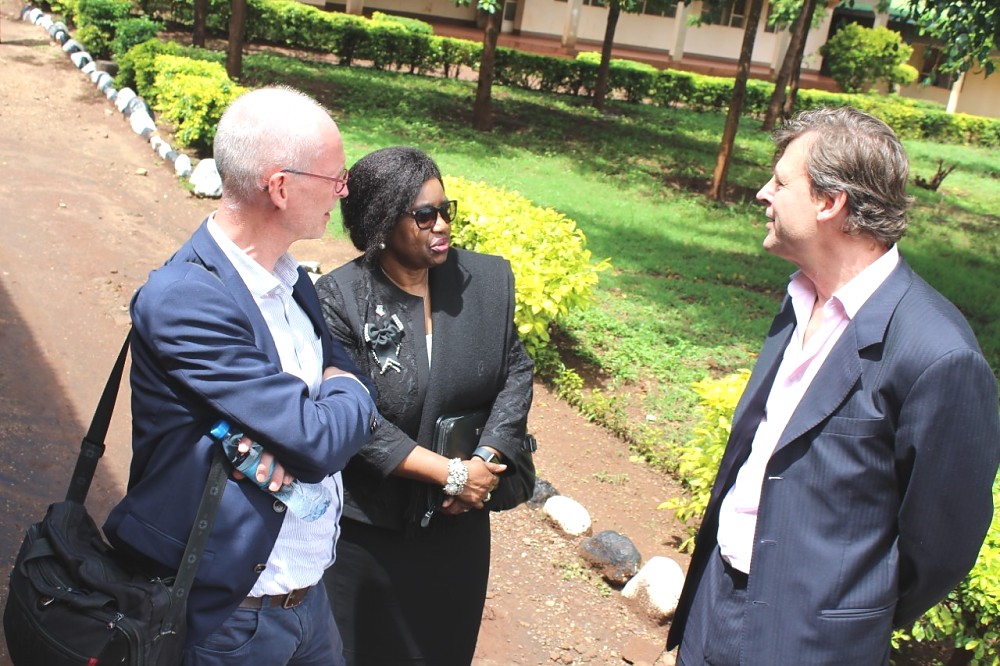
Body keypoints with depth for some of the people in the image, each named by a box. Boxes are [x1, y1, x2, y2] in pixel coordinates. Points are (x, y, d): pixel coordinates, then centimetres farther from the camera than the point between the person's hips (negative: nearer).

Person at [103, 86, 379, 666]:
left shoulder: (290, 278, 2)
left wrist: (302, 424, -16)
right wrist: (346, 394, -5)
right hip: (228, 619, -7)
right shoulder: (184, 302, -25)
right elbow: (319, 443, -28)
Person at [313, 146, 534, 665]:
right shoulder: (339, 300, -18)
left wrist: (486, 462, -12)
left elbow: (516, 370, 1)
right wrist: (451, 474, -19)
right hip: (367, 529, -3)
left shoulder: (488, 280, -4)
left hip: (459, 520, 4)